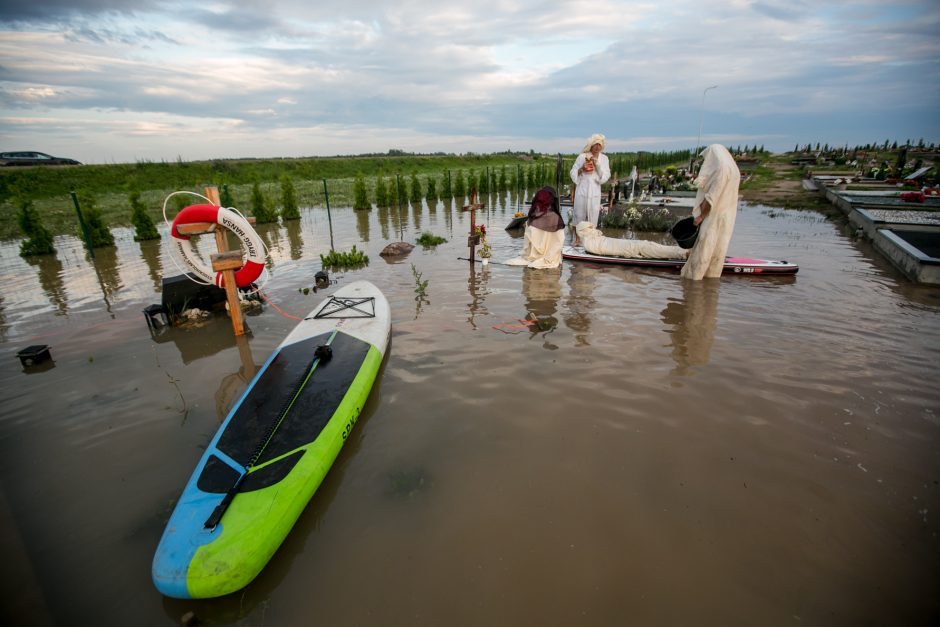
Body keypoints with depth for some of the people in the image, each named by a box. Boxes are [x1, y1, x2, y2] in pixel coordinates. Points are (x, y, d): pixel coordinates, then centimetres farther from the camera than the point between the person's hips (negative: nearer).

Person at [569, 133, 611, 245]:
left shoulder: (604, 158, 6)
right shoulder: (582, 156, 0)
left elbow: (605, 177, 0)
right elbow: (573, 173, 4)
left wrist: (597, 165, -12)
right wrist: (581, 169, -15)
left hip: (595, 192, 1)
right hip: (582, 190, -1)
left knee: (593, 217, 2)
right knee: (579, 215, 3)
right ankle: (577, 239, 15)